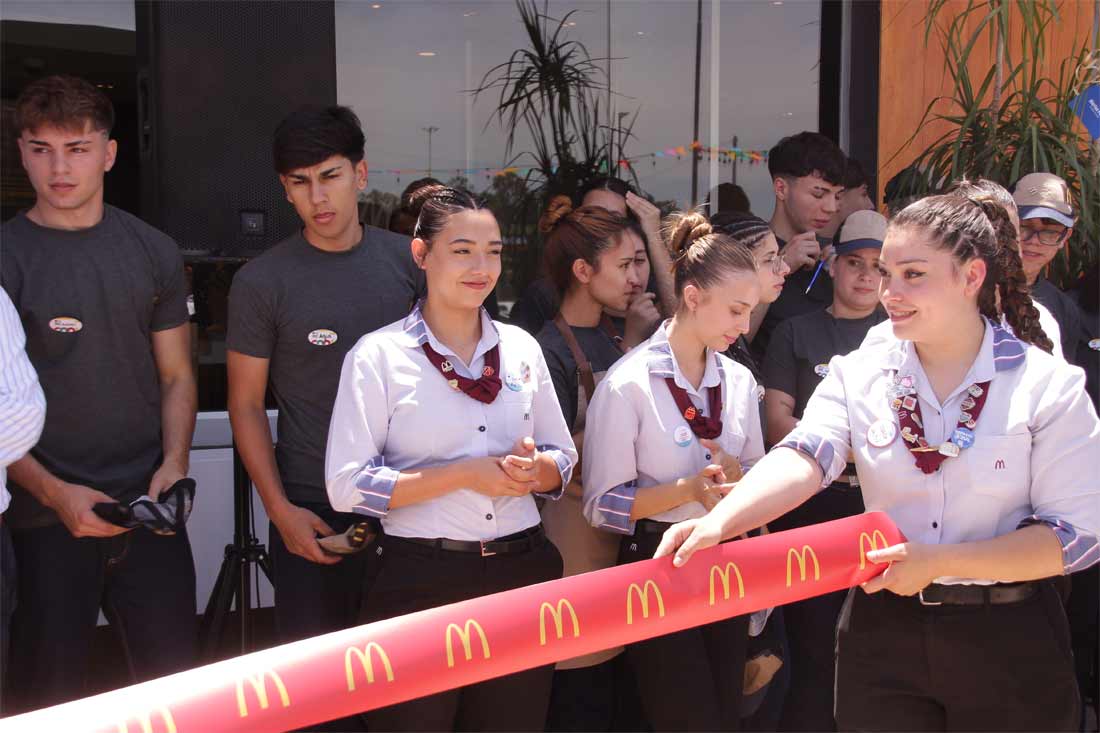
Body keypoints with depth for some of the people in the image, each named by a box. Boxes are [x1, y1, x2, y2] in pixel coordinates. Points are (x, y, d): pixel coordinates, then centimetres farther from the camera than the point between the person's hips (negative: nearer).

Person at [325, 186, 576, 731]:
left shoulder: (521, 347, 6)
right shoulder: (379, 355, -7)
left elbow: (563, 460, 13)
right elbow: (346, 485, -12)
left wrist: (535, 470, -10)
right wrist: (465, 473, -18)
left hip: (523, 572, 4)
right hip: (422, 582, -4)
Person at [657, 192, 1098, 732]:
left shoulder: (1049, 385, -7)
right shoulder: (858, 374, -1)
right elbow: (803, 458, -18)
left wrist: (938, 561, -19)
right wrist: (717, 522, -37)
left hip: (1009, 646, -1)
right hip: (884, 632, 2)